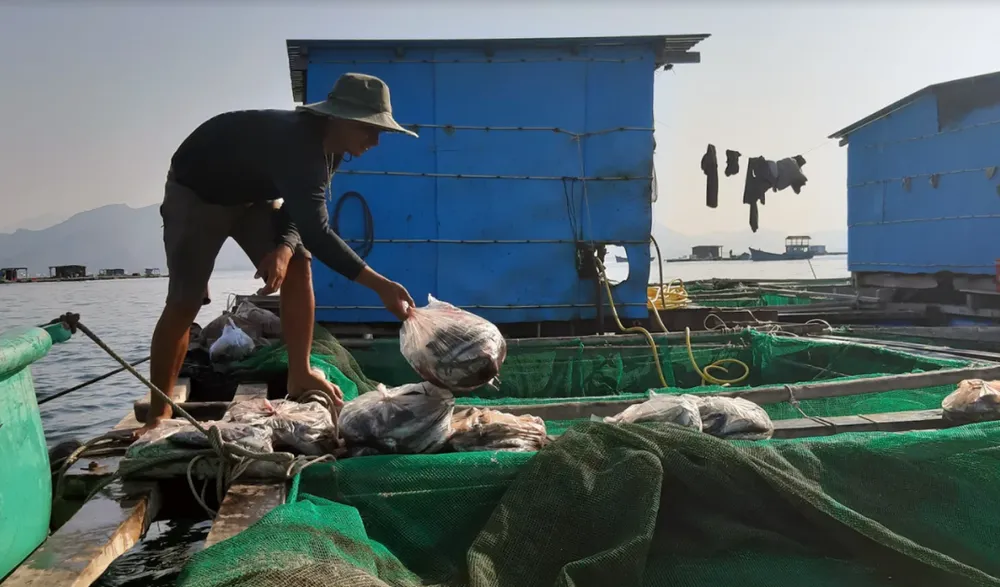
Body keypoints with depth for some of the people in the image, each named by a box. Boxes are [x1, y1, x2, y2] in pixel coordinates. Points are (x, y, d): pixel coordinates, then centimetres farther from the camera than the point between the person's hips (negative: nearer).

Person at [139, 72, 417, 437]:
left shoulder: (329, 146, -11)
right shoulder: (295, 140, -39)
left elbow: (303, 212, -4)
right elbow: (315, 232, -46)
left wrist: (285, 247, -27)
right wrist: (381, 286, -48)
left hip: (254, 194, 7)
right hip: (196, 192, -7)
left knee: (297, 267, -10)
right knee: (184, 303, -11)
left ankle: (299, 377, 0)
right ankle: (159, 414, 2)